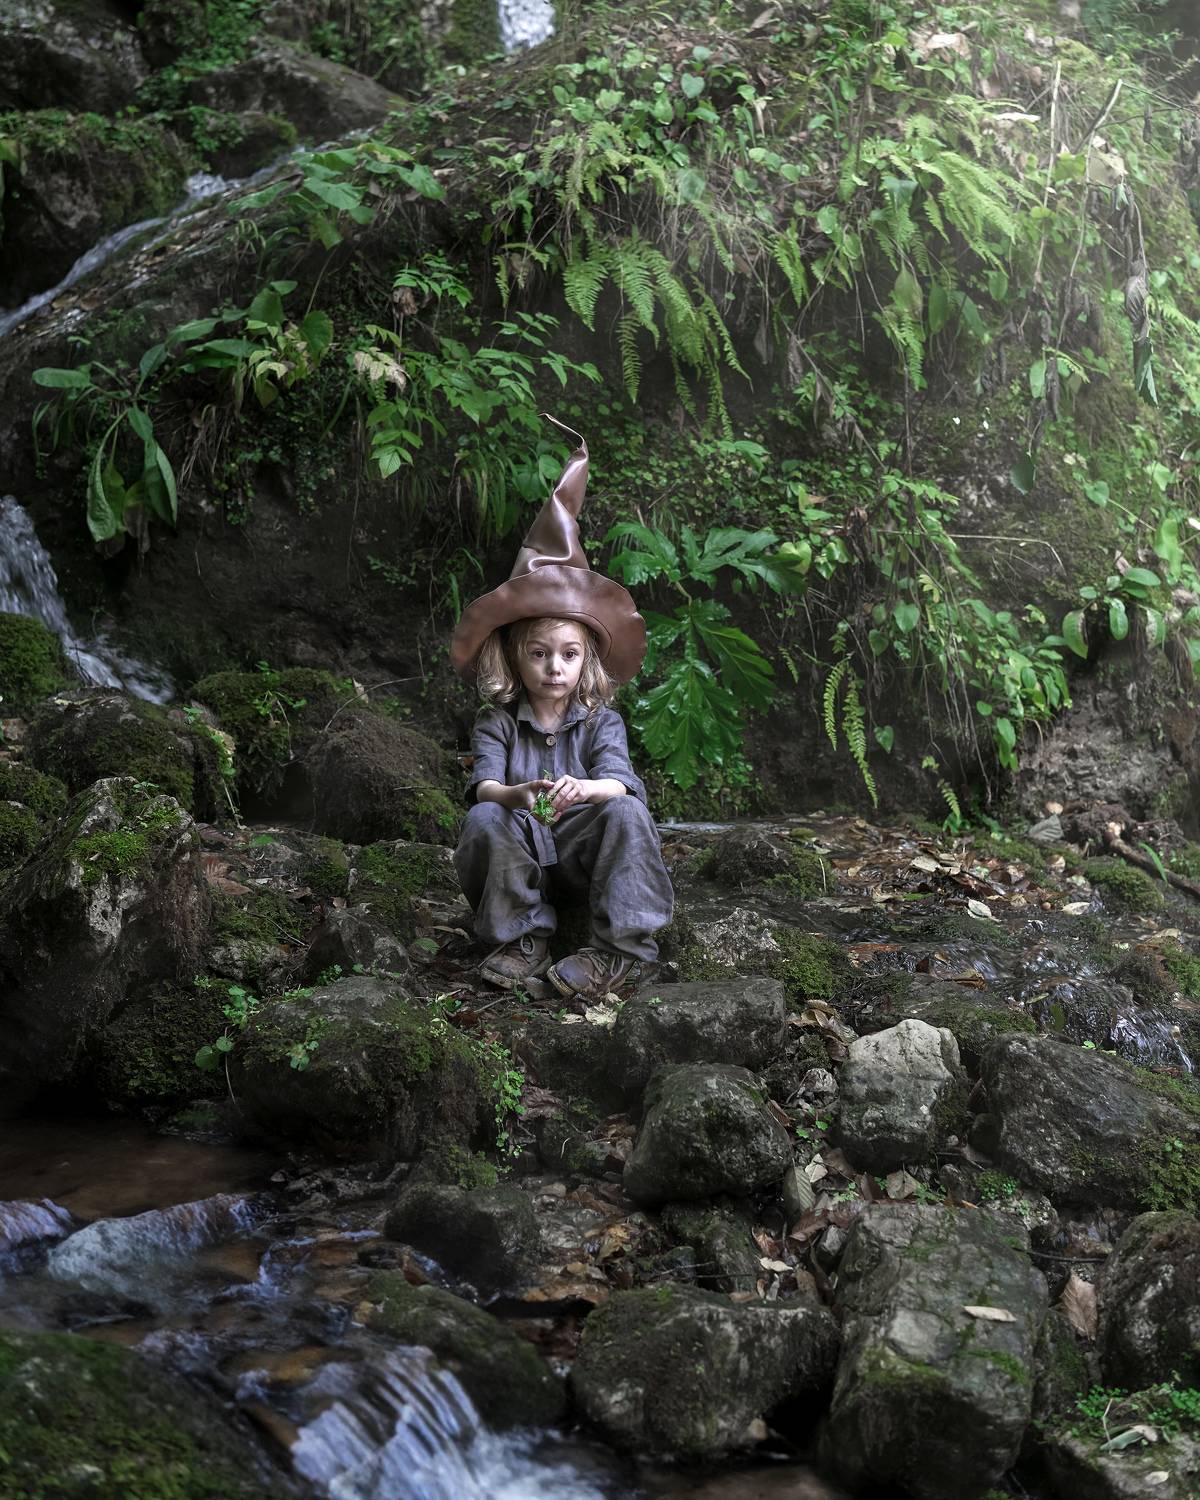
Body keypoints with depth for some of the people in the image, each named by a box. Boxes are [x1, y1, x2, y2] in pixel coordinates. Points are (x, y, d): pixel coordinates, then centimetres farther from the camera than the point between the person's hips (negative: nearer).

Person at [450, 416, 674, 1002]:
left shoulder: (600, 721, 1)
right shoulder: (497, 723, 1)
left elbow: (617, 780, -17)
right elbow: (483, 782, -17)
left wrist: (583, 787, -43)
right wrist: (517, 794, -43)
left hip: (584, 855, 0)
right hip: (521, 856, 0)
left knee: (627, 812, -29)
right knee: (483, 820, -30)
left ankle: (619, 945, -29)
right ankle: (522, 939, -18)